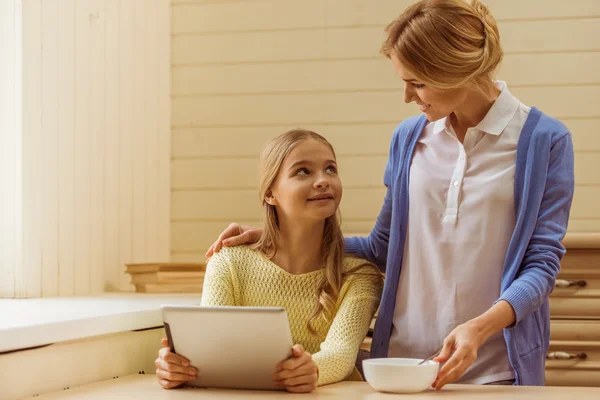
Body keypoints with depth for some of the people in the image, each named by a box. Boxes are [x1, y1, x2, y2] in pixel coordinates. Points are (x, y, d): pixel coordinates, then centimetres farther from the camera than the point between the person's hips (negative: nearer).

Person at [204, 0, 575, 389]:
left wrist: (480, 327, -23)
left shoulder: (545, 141, -5)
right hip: (403, 360, 3)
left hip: (495, 370, -3)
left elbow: (542, 263, -7)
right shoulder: (408, 137, 7)